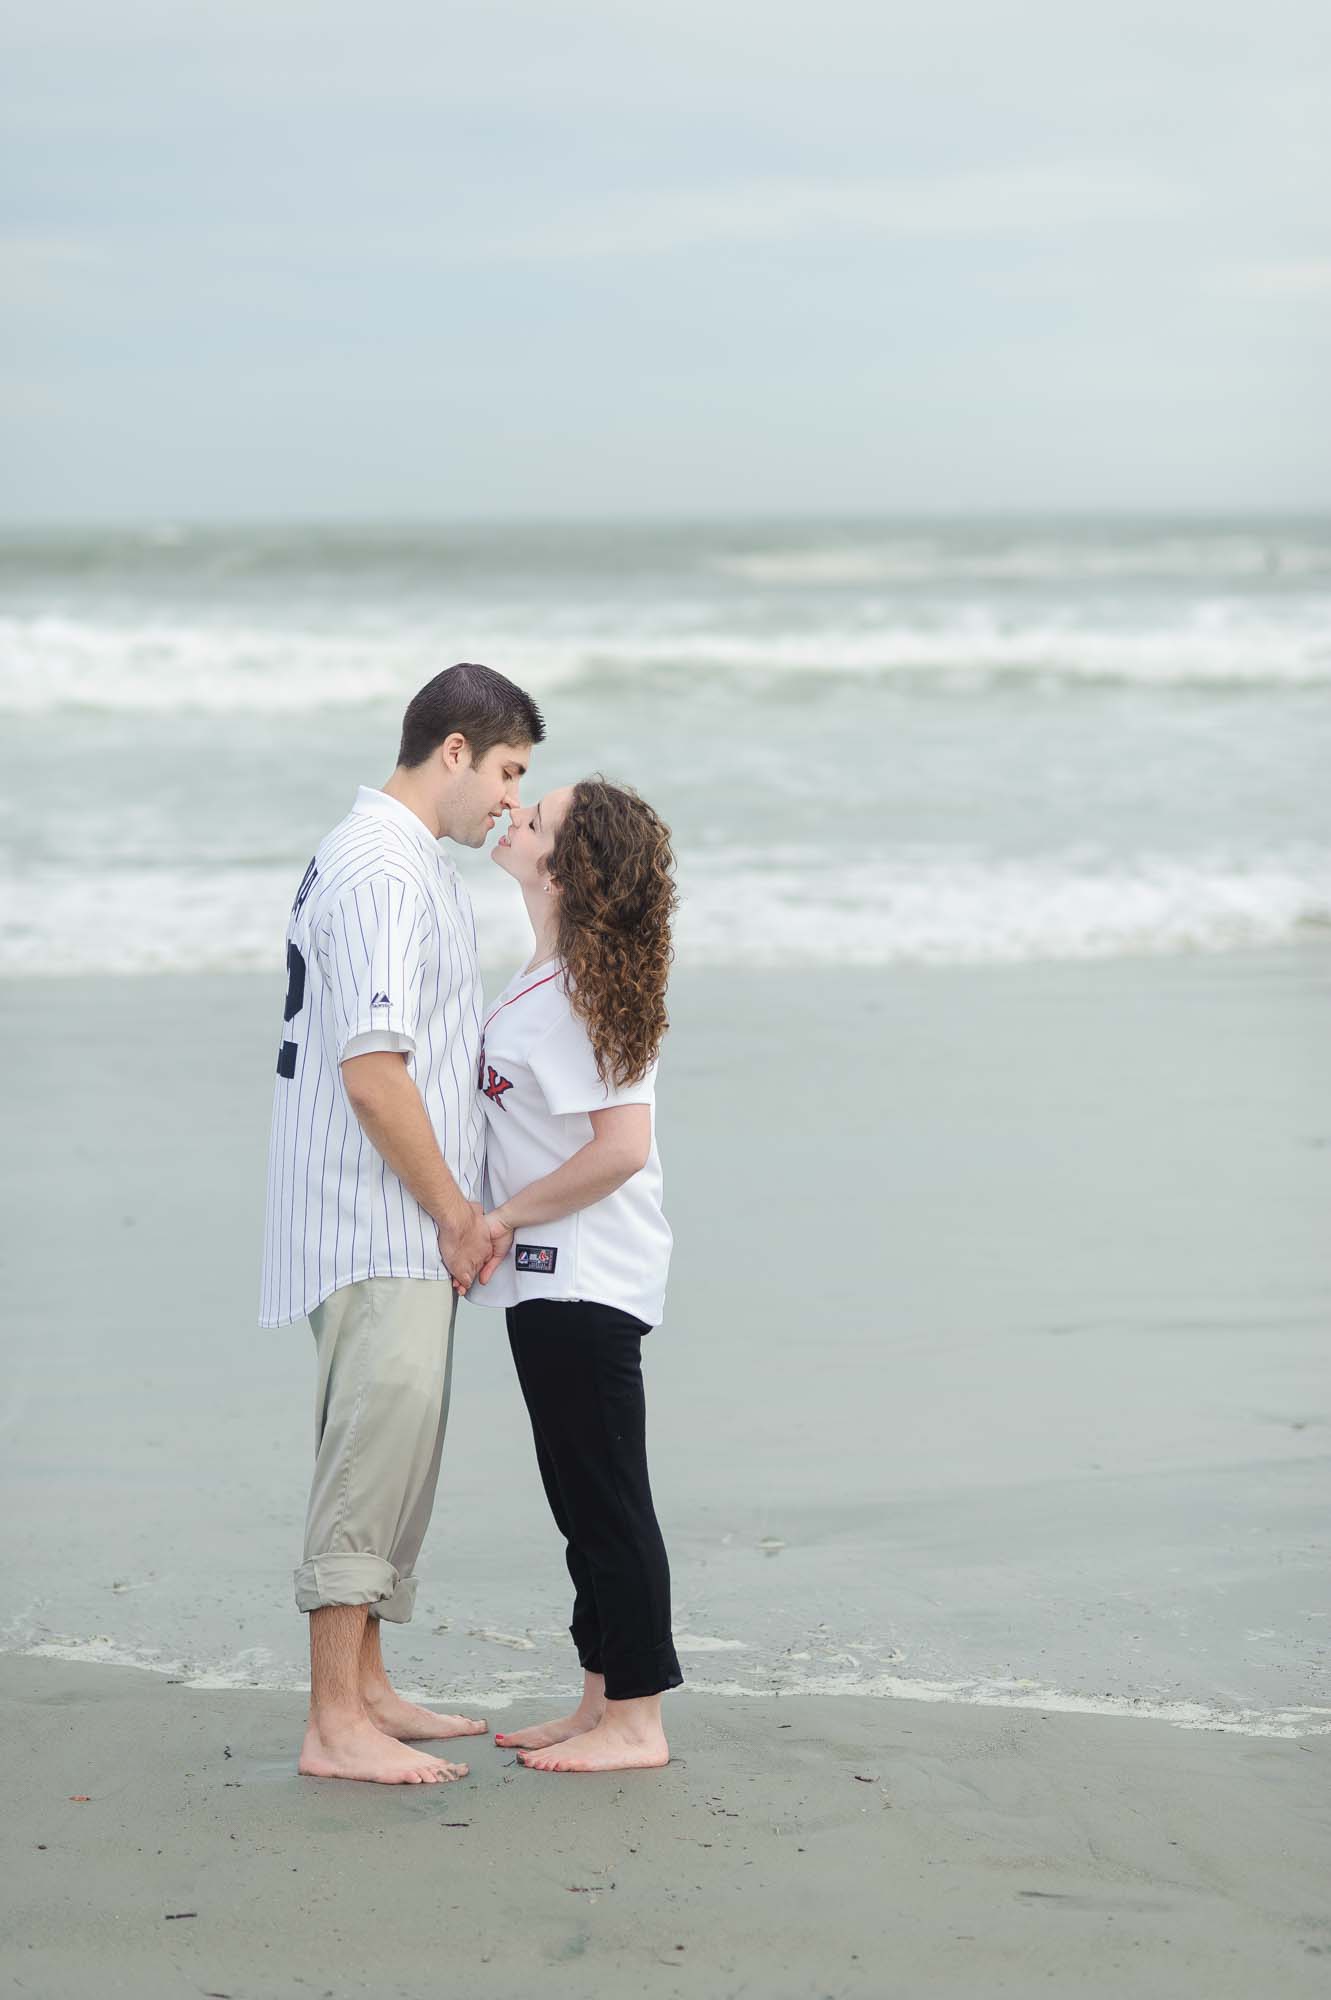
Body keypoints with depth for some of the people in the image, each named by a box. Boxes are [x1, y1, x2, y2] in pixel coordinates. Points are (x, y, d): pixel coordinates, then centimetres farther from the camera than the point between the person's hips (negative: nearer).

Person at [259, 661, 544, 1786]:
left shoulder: (416, 865, 18)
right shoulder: (381, 868, -16)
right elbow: (370, 1065, -23)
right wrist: (454, 1211, -16)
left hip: (408, 1233, 11)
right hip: (380, 1232, -11)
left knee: (397, 1451, 15)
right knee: (375, 1450, -10)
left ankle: (365, 1690, 24)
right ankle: (335, 1727, -8)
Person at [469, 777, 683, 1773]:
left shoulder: (574, 997, -20)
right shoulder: (553, 977, 10)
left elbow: (620, 1147, -26)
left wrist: (505, 1217, -16)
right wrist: (503, 1228, 12)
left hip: (583, 1288, -10)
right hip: (556, 1281, 10)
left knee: (609, 1504, -3)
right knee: (585, 1503, 16)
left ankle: (636, 1724, 4)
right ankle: (602, 1705, 25)